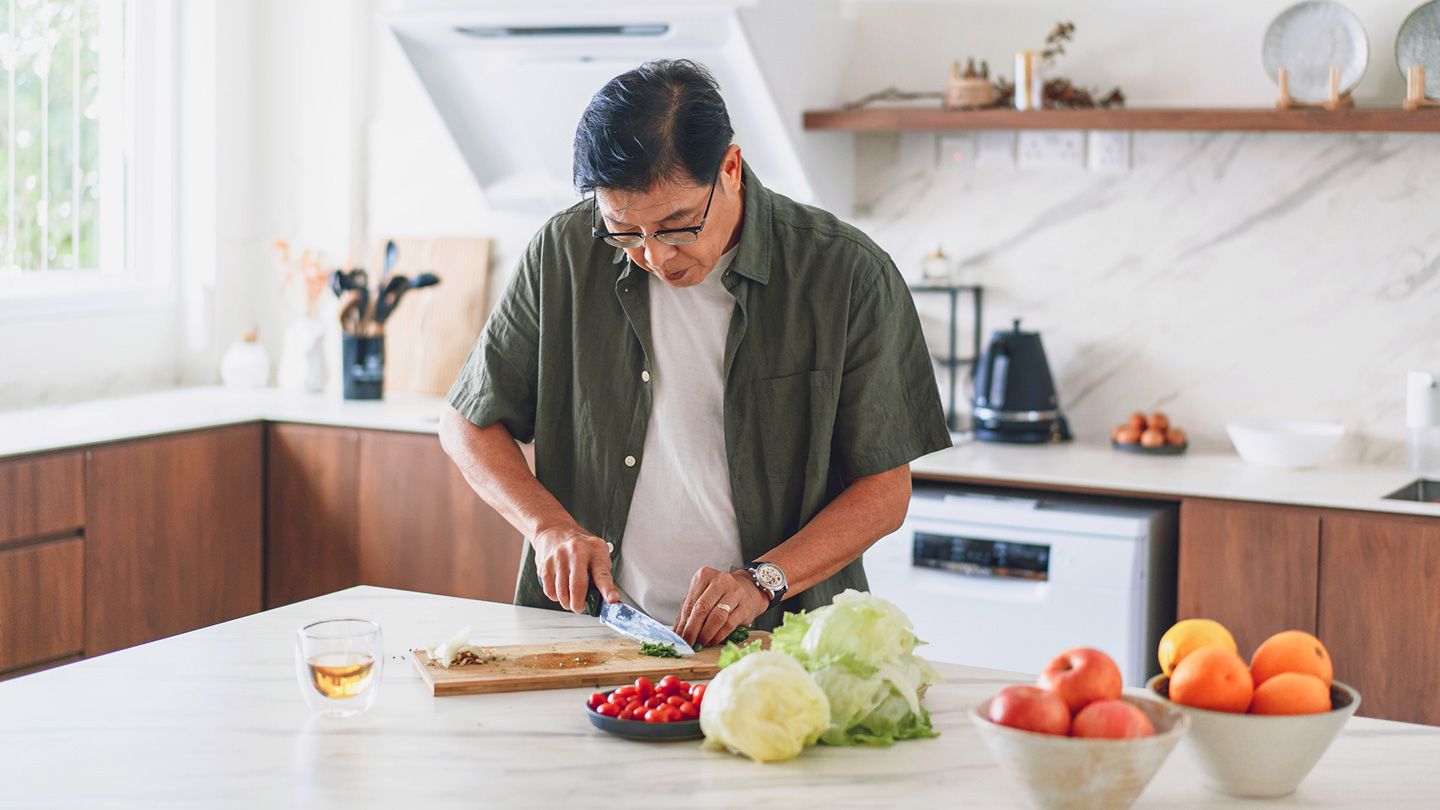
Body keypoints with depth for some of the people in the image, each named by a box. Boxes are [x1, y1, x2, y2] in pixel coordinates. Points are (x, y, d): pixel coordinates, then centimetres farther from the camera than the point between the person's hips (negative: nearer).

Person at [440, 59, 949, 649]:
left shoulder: (849, 275, -6)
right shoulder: (564, 253, 1)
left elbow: (885, 491, -2)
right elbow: (469, 426, 12)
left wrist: (762, 581, -15)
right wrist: (550, 526, -5)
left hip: (775, 639, -1)